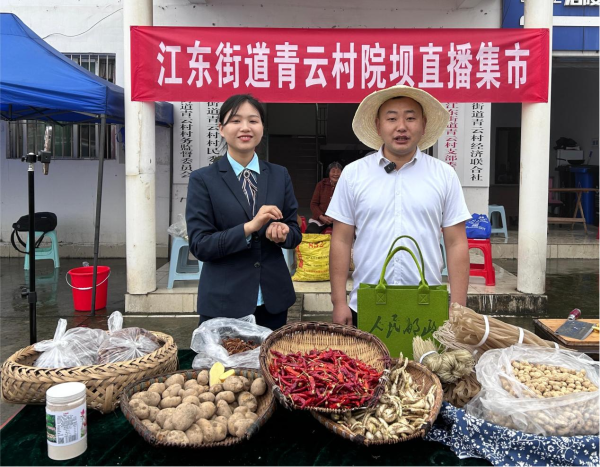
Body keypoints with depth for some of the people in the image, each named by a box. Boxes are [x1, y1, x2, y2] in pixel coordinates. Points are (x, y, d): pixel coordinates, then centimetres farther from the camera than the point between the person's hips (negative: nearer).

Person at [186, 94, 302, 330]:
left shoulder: (280, 175, 5)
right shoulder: (202, 179, -5)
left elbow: (295, 232, 8)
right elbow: (199, 245, -10)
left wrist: (283, 233, -15)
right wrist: (249, 227, -22)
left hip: (273, 299, 3)